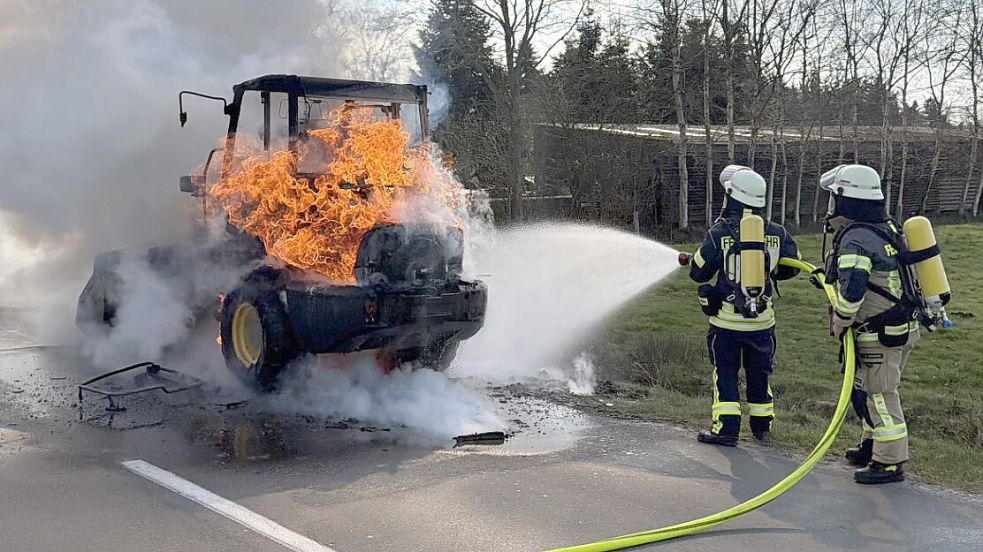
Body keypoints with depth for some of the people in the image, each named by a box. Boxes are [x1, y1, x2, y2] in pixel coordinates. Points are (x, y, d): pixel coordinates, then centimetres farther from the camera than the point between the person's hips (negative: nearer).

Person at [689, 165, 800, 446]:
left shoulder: (720, 233, -13)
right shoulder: (776, 233, -3)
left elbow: (699, 273, -8)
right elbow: (789, 269, 9)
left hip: (726, 320, -3)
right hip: (762, 320, 3)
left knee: (725, 373, 8)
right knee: (759, 375, 17)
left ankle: (727, 429, 5)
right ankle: (762, 428, 27)